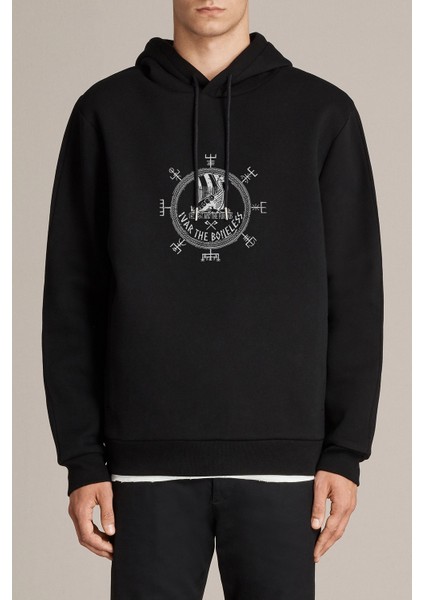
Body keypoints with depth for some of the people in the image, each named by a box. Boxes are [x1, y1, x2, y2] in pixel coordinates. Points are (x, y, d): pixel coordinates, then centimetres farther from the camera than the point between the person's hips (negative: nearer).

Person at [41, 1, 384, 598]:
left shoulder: (322, 112, 5)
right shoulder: (106, 111, 6)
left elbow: (354, 292, 4)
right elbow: (72, 294, 5)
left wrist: (346, 450, -1)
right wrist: (82, 457, 0)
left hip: (280, 455, 0)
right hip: (149, 456, 0)